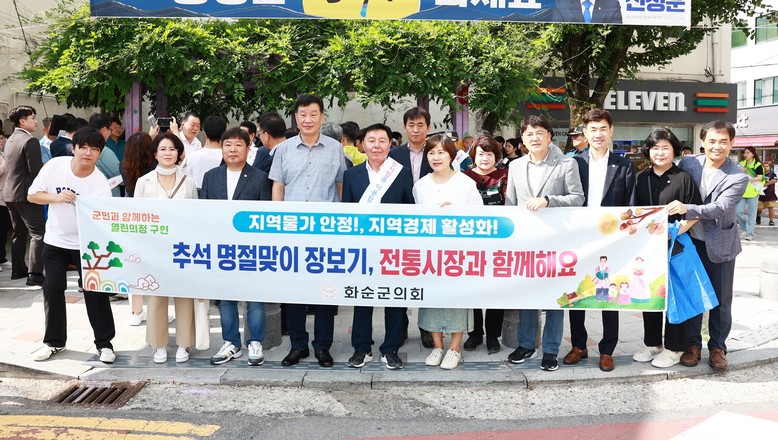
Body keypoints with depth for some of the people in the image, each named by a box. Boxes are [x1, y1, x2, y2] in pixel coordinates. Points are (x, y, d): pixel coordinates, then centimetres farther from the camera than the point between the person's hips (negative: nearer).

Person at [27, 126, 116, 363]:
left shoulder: (101, 183, -18)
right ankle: (54, 341, 23)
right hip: (55, 241, 2)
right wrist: (56, 197, -24)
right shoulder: (54, 166, -12)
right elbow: (32, 195, -6)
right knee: (52, 290, 7)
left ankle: (104, 343, 10)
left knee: (95, 291, -3)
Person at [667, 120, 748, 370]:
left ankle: (717, 347, 25)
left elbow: (720, 208, -25)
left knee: (721, 299, 8)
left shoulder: (737, 177, -13)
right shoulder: (688, 163, -4)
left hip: (720, 245, -2)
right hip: (691, 241, 2)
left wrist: (687, 209, -38)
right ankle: (692, 344, 25)